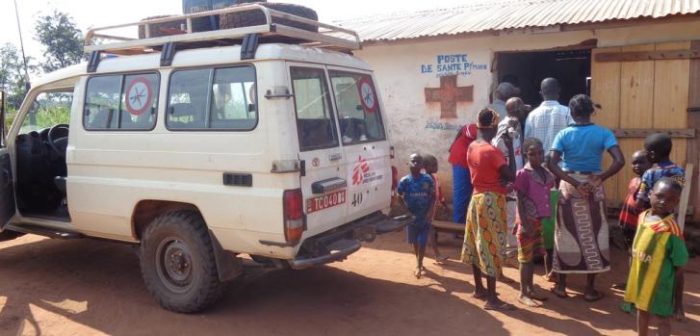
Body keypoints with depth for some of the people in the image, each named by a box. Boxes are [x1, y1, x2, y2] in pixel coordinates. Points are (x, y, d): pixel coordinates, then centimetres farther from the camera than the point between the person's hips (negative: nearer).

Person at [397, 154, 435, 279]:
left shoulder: (427, 179, -8)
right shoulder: (405, 181, -8)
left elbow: (433, 197, -1)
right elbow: (399, 198, 1)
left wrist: (430, 212, -12)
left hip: (425, 217, -1)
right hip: (411, 217, 1)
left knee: (422, 242, -2)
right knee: (414, 241, 13)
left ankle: (419, 265, 8)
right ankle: (418, 263, 34)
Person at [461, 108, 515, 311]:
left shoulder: (471, 147, 6)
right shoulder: (492, 151, -19)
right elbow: (510, 176, -18)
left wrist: (498, 179, -1)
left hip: (476, 198, 9)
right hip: (491, 201, -9)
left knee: (477, 245, 16)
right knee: (491, 248, -3)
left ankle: (478, 289, 29)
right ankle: (492, 299, 3)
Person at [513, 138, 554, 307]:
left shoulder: (546, 173, 9)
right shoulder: (523, 174, -13)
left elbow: (546, 197, 15)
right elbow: (520, 201, -14)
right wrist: (525, 224, -18)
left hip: (539, 220, 7)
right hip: (528, 221, -7)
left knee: (533, 256, 15)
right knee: (525, 257, -1)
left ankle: (530, 289, 25)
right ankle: (523, 294, 7)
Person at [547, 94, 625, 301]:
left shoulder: (564, 134, -5)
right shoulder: (603, 134, -5)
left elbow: (552, 164, -16)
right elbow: (620, 161, -17)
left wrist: (573, 182, -14)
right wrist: (599, 179, -13)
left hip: (568, 188, 1)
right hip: (593, 189, 0)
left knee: (566, 235, 10)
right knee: (593, 236, 10)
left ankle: (561, 286, 18)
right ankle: (590, 289, 16)